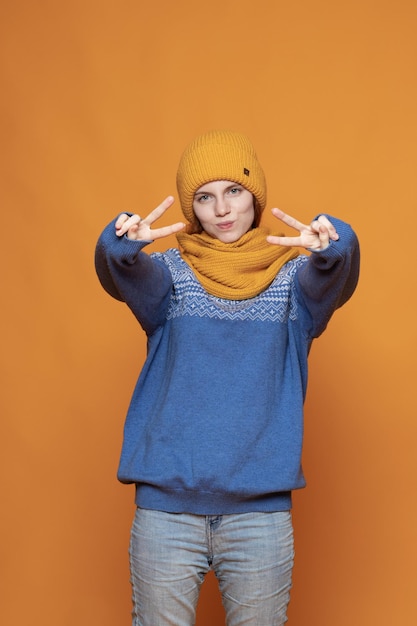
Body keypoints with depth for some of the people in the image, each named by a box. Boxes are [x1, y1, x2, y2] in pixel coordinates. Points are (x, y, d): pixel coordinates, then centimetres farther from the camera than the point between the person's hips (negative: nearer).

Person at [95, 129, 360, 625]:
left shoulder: (293, 275, 4)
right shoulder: (169, 271, 5)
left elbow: (331, 280, -18)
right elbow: (125, 276, -17)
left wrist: (333, 247, -40)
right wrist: (120, 244, -39)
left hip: (261, 507, 0)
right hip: (167, 503, 0)